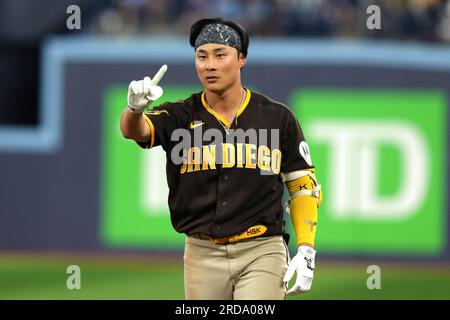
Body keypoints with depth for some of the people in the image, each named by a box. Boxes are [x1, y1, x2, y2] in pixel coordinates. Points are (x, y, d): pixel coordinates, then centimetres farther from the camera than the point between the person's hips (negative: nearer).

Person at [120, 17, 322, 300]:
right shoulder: (181, 116, 3)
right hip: (202, 254, 2)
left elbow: (303, 185, 7)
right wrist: (135, 108, -41)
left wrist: (306, 252, -4)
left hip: (262, 254, -2)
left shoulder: (278, 117, 3)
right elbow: (135, 129, -16)